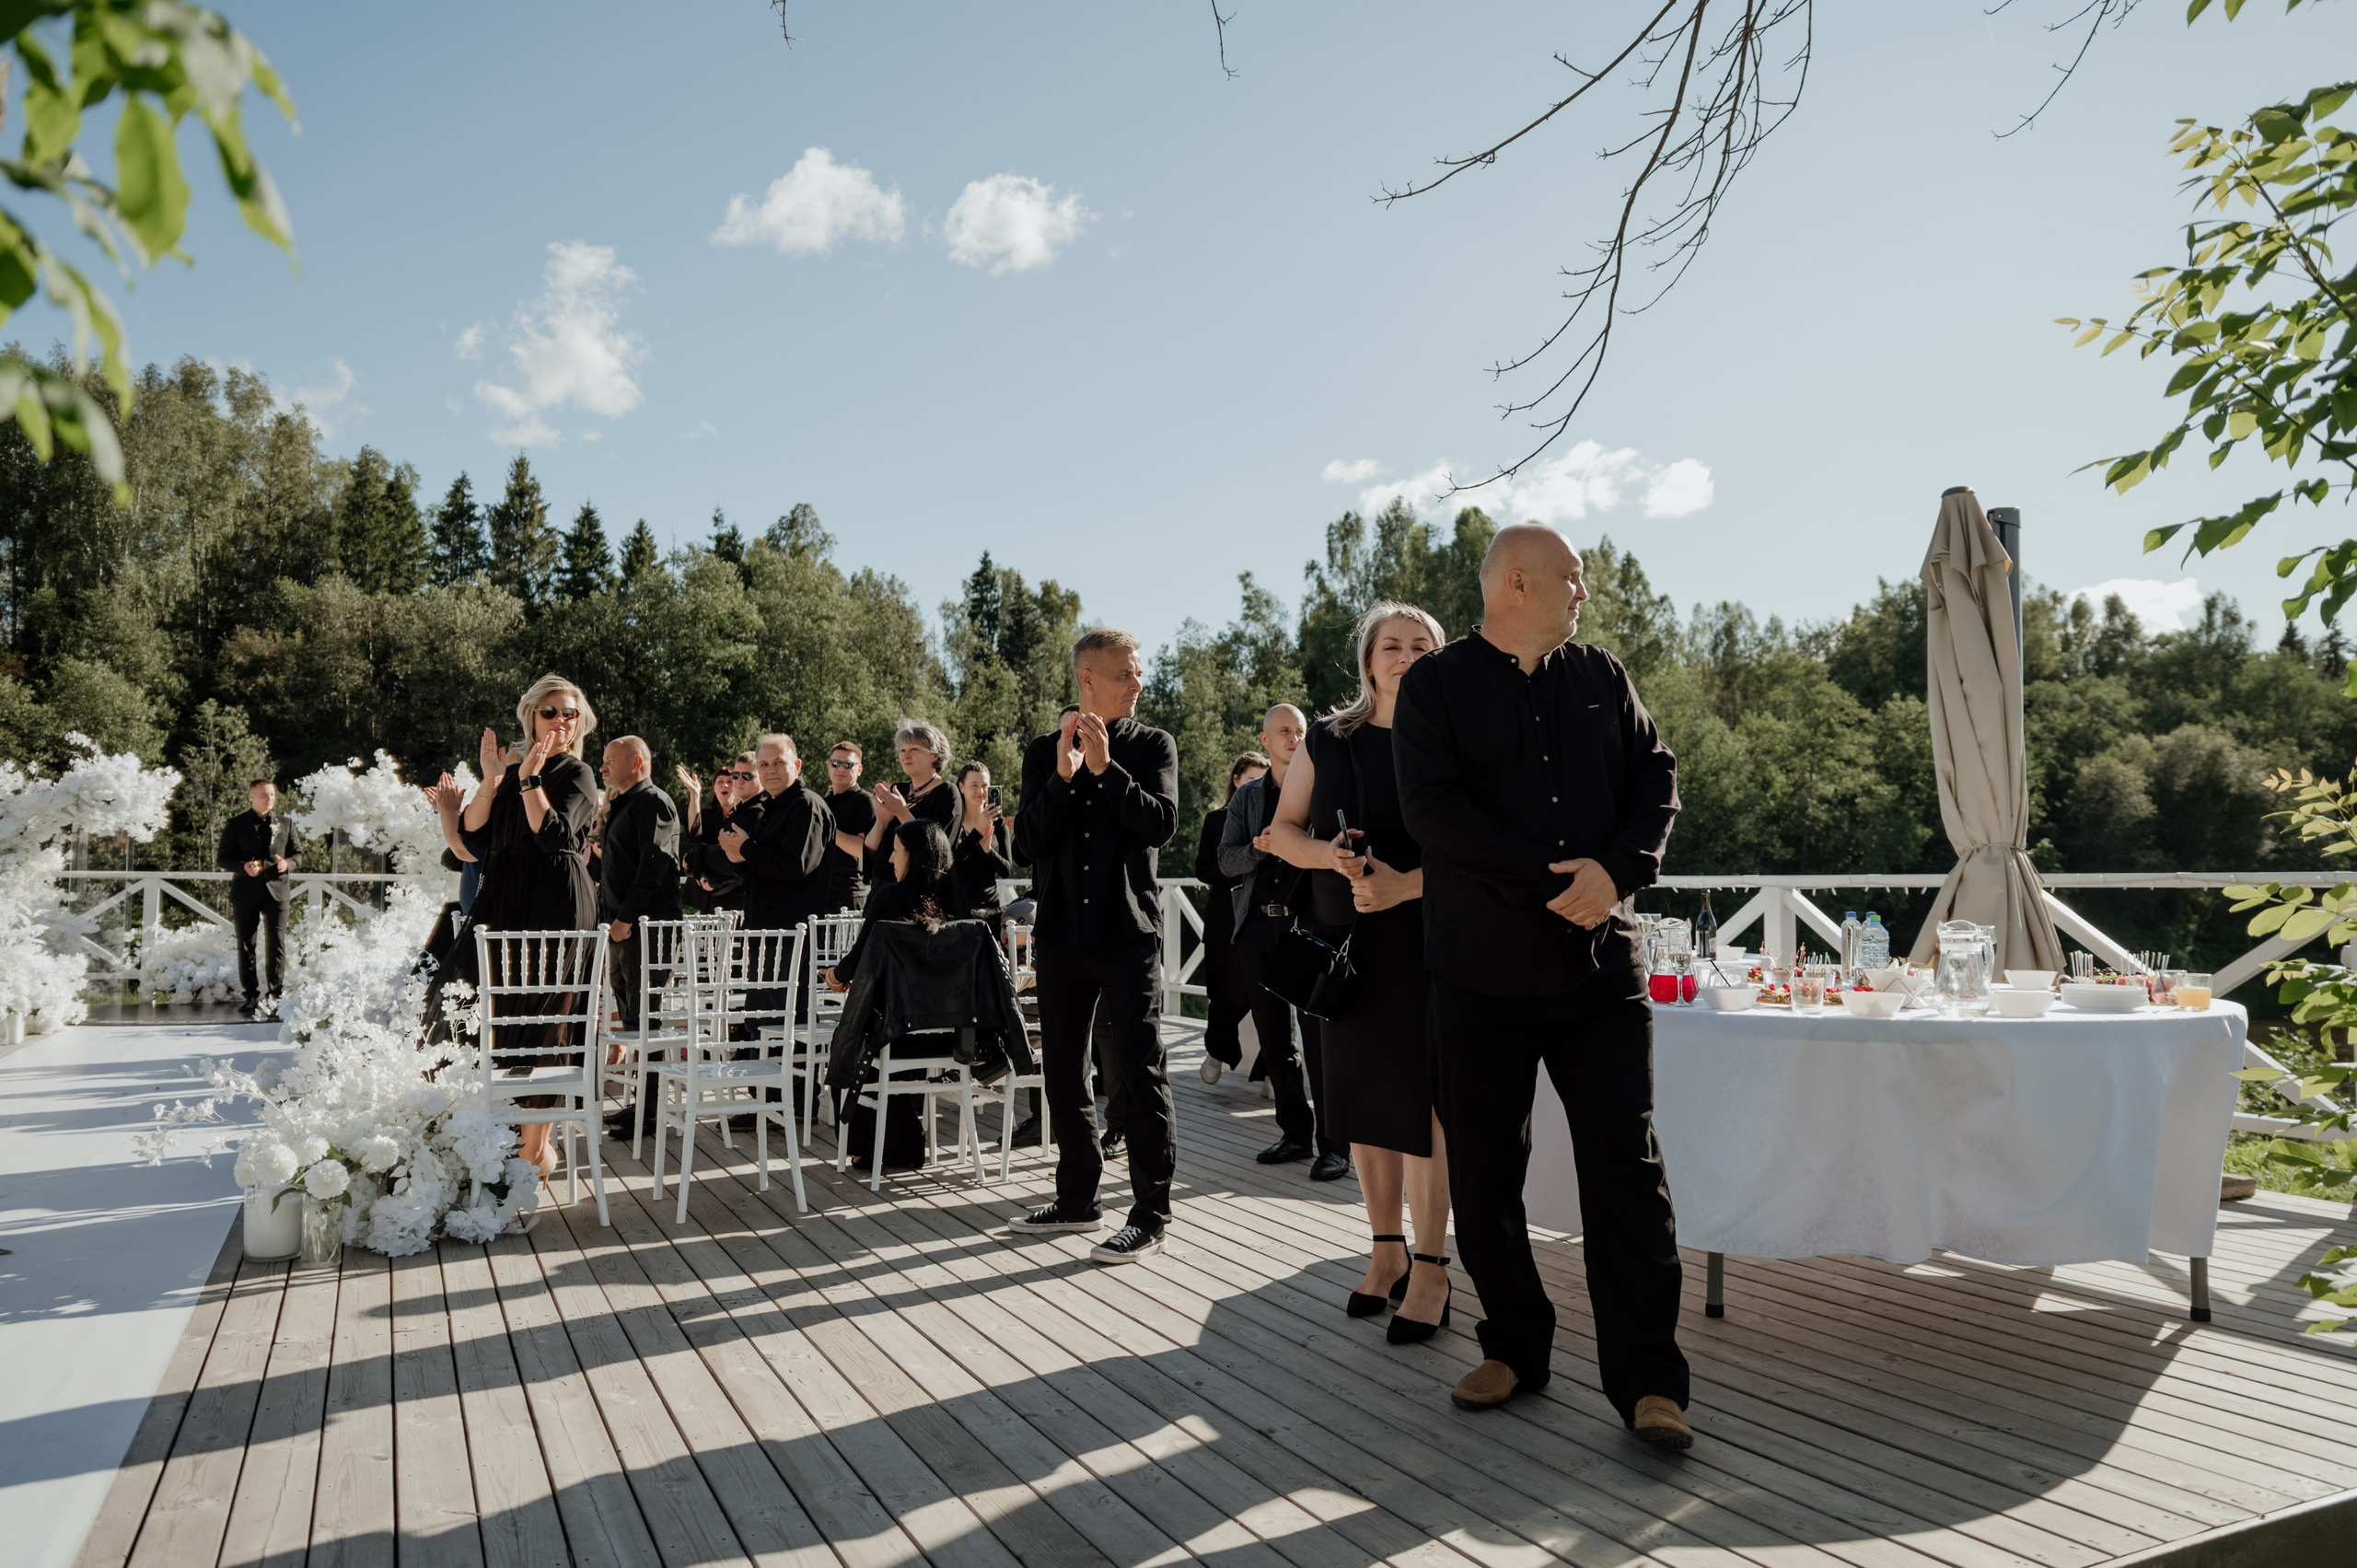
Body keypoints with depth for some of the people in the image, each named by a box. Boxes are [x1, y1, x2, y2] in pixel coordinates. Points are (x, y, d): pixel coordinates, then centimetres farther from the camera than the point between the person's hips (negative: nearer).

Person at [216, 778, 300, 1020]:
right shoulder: (235, 825, 5)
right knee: (246, 945, 3)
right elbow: (221, 858, 3)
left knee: (276, 943, -3)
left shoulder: (285, 824, 11)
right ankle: (251, 997, 11)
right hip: (246, 892, 0)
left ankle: (277, 994, 5)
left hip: (276, 889, 1)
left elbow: (298, 852, 15)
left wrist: (288, 863, -8)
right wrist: (243, 866, -16)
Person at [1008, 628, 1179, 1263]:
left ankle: (1150, 1214, 3)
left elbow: (1161, 823, -11)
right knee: (1063, 1070, 13)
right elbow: (1027, 843, -2)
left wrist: (1105, 768, -18)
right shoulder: (1043, 753, 8)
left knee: (1138, 1073, -6)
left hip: (1129, 931, -4)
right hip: (1060, 931, 4)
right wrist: (1063, 777, -15)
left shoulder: (1153, 746, 3)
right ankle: (1078, 1198, 27)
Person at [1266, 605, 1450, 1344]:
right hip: (1349, 943, 4)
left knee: (1424, 1097, -4)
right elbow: (1283, 830, 9)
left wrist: (1405, 884, -23)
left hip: (1430, 941, -3)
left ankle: (1430, 1268, 7)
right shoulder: (1327, 742, 8)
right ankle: (1387, 1249, 25)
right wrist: (1331, 856, -11)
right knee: (1362, 1094, 9)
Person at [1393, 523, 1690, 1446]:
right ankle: (1515, 1349, 25)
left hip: (1602, 966, 2)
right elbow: (1432, 806, -11)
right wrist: (1550, 879, -16)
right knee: (1483, 1178, 7)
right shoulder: (1435, 685, 2)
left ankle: (1646, 1379, 7)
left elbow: (1657, 779, 7)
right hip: (1481, 973, -2)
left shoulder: (1602, 679, 14)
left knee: (1627, 1171, -1)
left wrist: (1616, 870, -12)